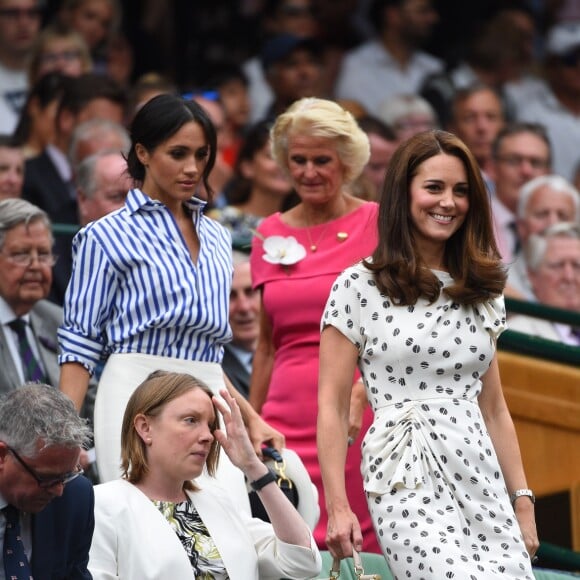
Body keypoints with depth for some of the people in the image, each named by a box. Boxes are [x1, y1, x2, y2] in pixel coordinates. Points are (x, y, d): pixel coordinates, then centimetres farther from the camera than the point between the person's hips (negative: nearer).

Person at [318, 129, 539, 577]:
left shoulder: (482, 293, 16)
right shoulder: (360, 288, 1)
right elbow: (332, 408, -1)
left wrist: (523, 502, 13)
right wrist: (337, 506, -7)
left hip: (482, 479, 5)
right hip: (409, 485, -5)